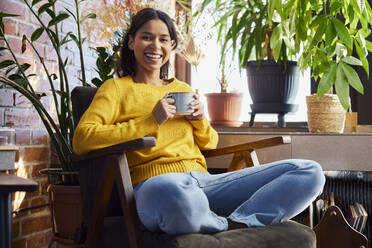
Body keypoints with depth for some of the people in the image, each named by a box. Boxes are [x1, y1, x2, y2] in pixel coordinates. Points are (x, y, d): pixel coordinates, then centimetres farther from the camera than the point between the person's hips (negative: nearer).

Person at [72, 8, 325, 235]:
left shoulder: (183, 89, 28)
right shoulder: (116, 88, 12)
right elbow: (81, 139, -5)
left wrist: (200, 121, 9)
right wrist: (151, 121, -8)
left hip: (203, 181, 6)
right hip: (154, 181, -6)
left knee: (310, 172, -9)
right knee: (177, 197, -47)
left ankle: (236, 225, -28)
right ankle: (234, 227, -17)